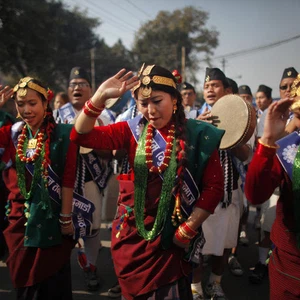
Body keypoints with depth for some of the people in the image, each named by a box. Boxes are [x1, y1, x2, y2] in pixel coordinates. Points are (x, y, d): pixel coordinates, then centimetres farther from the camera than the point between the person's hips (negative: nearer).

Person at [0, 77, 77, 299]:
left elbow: (68, 179, -10)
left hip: (51, 217, -4)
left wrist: (66, 218, -11)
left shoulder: (62, 135, -8)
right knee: (25, 279, 16)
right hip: (20, 217, 4)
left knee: (54, 280, 8)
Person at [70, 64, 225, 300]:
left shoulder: (198, 135, -9)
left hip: (171, 236, -2)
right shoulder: (133, 130, -3)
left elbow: (214, 187, -9)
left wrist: (187, 230, -10)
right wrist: (99, 98, -27)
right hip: (131, 232, 3)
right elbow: (82, 136, -13)